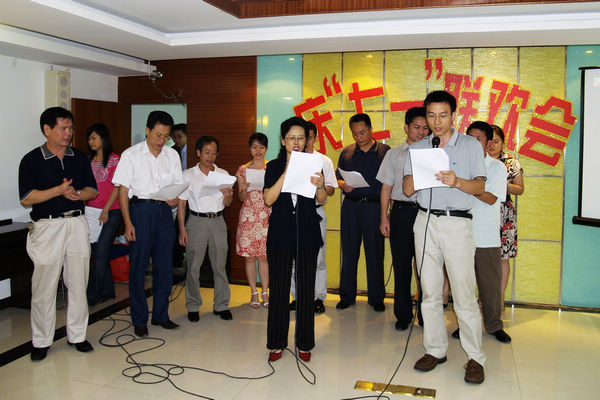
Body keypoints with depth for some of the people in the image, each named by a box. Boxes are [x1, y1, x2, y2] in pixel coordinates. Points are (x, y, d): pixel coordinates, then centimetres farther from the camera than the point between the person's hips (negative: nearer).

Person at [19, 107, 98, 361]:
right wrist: (59, 190, -17)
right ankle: (41, 342, 15)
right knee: (44, 287, 1)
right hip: (47, 226, -3)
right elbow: (26, 198, -7)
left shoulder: (80, 158, 11)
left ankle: (77, 335, 20)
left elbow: (93, 190, 12)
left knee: (78, 283, 7)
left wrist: (77, 194, -9)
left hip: (78, 224, 4)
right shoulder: (31, 160, -1)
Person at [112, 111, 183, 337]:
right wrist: (128, 223, -10)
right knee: (138, 266, 1)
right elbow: (123, 190, -3)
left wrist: (175, 199, -10)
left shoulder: (172, 155, 9)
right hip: (140, 210, -3)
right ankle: (139, 320, 11)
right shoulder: (131, 155, -1)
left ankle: (160, 315, 20)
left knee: (165, 266, 7)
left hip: (164, 211, 4)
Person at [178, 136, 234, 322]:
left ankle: (221, 305, 15)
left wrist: (228, 194, -13)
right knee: (193, 266, 1)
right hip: (197, 221, -2)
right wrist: (182, 228, -4)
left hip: (217, 222, 2)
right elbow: (181, 203, 3)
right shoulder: (188, 175, 2)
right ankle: (193, 307, 14)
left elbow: (227, 204, 10)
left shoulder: (223, 174, 9)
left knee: (220, 265, 4)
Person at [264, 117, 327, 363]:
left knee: (306, 290, 5)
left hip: (307, 234, 1)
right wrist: (286, 173, -17)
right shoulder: (274, 167, 4)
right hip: (280, 233, 0)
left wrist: (320, 185, -21)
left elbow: (322, 200, 1)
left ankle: (304, 343, 19)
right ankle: (277, 343, 18)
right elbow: (268, 199, -9)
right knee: (278, 290, 3)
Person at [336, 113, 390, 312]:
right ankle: (347, 296, 18)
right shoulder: (347, 152, 11)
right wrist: (343, 185, -8)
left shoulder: (384, 151, 3)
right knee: (349, 252, 7)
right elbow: (338, 177, 13)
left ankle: (376, 297, 15)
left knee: (375, 253, 3)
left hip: (374, 206, -2)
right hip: (350, 206, 2)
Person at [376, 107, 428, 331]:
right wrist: (384, 217, 4)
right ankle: (403, 315, 16)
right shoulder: (394, 154, 11)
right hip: (401, 211, 1)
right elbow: (387, 187, 10)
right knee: (401, 264, 5)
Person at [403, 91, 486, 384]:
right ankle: (435, 349, 19)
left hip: (456, 222, -3)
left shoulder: (470, 145, 5)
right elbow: (407, 189, 6)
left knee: (464, 294, -4)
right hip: (426, 221, 3)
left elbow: (480, 186, -1)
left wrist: (457, 181, -20)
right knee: (430, 292, 8)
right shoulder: (417, 148, 13)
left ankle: (475, 357, 7)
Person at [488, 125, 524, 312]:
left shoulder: (512, 162, 5)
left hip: (504, 214, -1)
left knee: (502, 257, 2)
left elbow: (520, 189, 7)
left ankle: (500, 299, 14)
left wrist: (505, 186, -10)